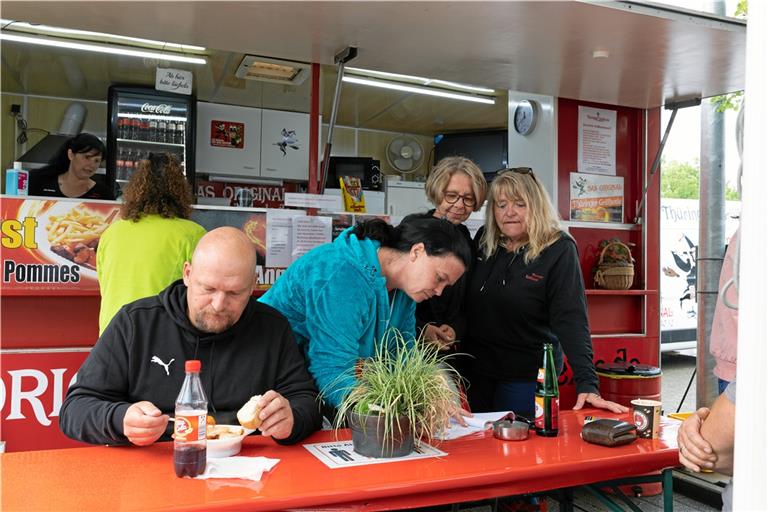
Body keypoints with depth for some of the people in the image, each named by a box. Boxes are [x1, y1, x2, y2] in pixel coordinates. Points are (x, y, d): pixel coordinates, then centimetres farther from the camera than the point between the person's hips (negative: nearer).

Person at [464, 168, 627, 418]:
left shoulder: (559, 250, -13)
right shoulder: (484, 241, 0)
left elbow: (571, 319, -19)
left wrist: (587, 384, -26)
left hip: (527, 376, -4)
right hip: (476, 370, 4)